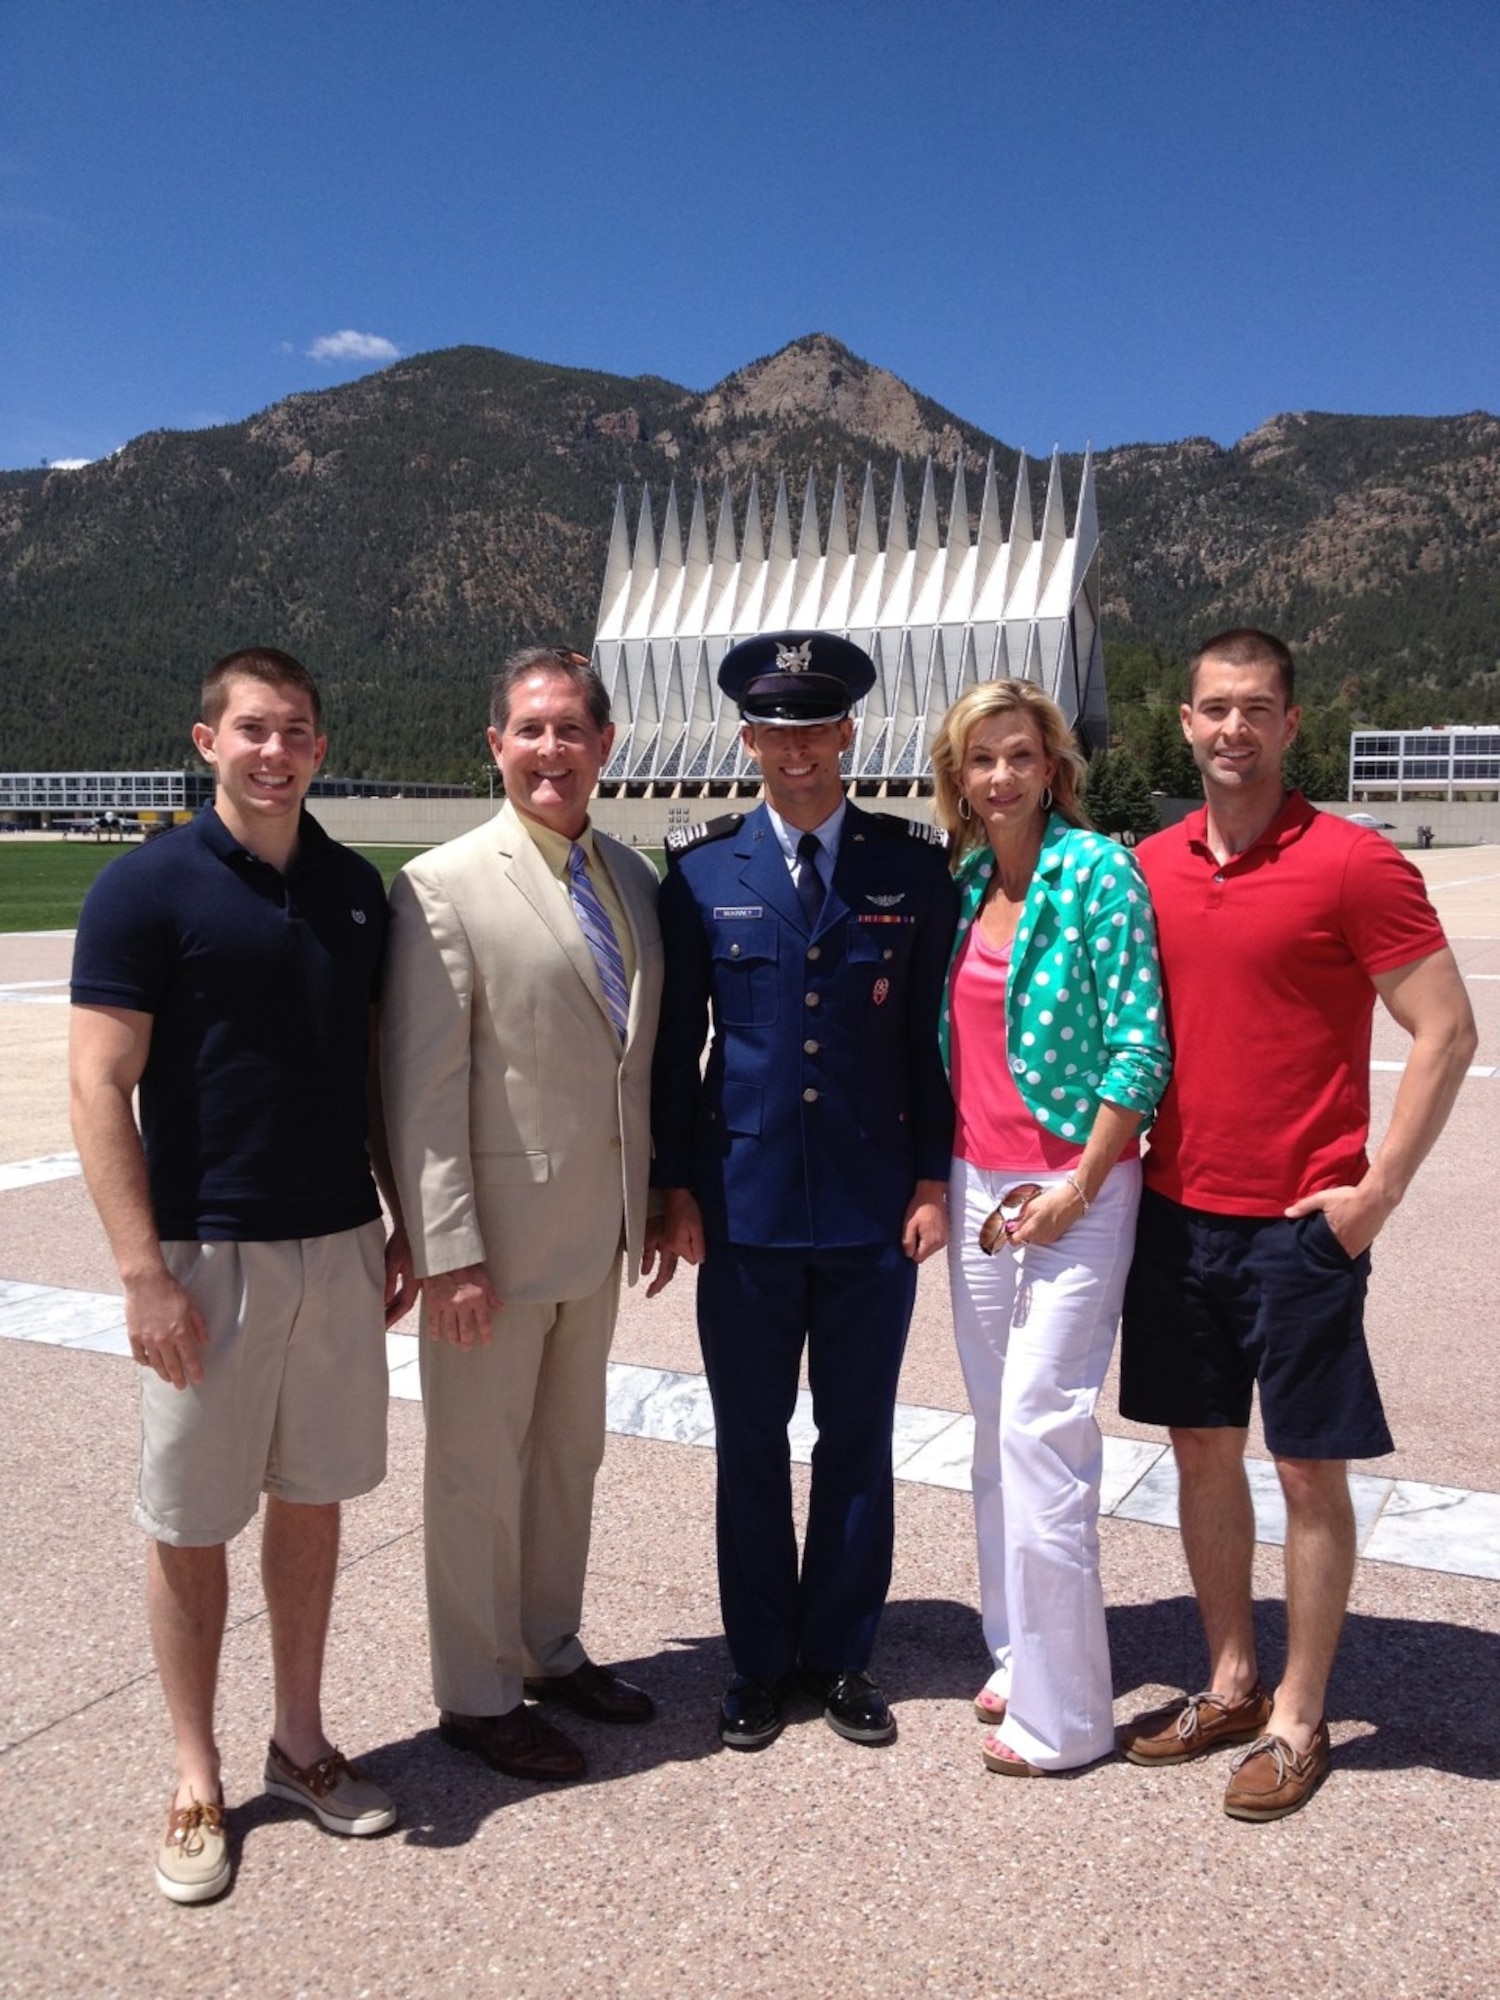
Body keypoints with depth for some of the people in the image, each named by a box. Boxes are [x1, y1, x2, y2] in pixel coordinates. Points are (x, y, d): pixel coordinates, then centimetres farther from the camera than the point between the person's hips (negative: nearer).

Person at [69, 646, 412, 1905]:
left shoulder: (355, 890, 6)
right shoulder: (149, 889, -9)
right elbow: (100, 1089, -11)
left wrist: (403, 1224, 11)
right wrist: (144, 1273, -15)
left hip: (341, 1246, 5)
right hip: (209, 1256, -4)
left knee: (314, 1498, 14)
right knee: (192, 1524, 8)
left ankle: (301, 1741, 31)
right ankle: (198, 1780, 25)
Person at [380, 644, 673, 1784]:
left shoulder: (633, 880, 7)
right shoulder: (446, 886, -13)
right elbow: (423, 1085, -16)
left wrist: (653, 1201, 12)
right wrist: (448, 1250, -18)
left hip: (596, 1229, 7)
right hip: (496, 1237, -6)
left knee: (571, 1452, 20)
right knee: (481, 1468, 9)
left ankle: (553, 1652, 39)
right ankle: (478, 1695, 27)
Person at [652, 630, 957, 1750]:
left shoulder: (914, 867, 1)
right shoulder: (703, 870, 1)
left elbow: (935, 1038, 3)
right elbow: (675, 1042, 3)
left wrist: (933, 1178, -1)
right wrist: (675, 1184, 0)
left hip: (875, 1205, 0)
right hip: (745, 1203, 0)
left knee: (859, 1438, 11)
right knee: (751, 1442, 10)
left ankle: (843, 1655, 29)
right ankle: (760, 1659, 28)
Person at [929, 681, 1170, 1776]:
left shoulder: (1098, 869, -10)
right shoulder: (964, 881, 9)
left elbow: (1141, 1047, -13)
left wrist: (1077, 1189, -14)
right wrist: (942, 1183, 8)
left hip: (1074, 1186, -7)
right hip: (979, 1184, 7)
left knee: (1040, 1428, -6)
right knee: (998, 1428, 14)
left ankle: (1064, 1711, 8)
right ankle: (1018, 1655, 29)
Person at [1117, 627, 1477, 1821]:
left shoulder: (1353, 864, -10)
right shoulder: (1150, 867, 6)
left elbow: (1447, 1032, -10)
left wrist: (1377, 1190, -13)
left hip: (1300, 1222, -5)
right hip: (1177, 1210, 5)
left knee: (1309, 1468, 5)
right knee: (1202, 1450, 14)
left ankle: (1299, 1721, 20)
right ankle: (1230, 1685, 30)